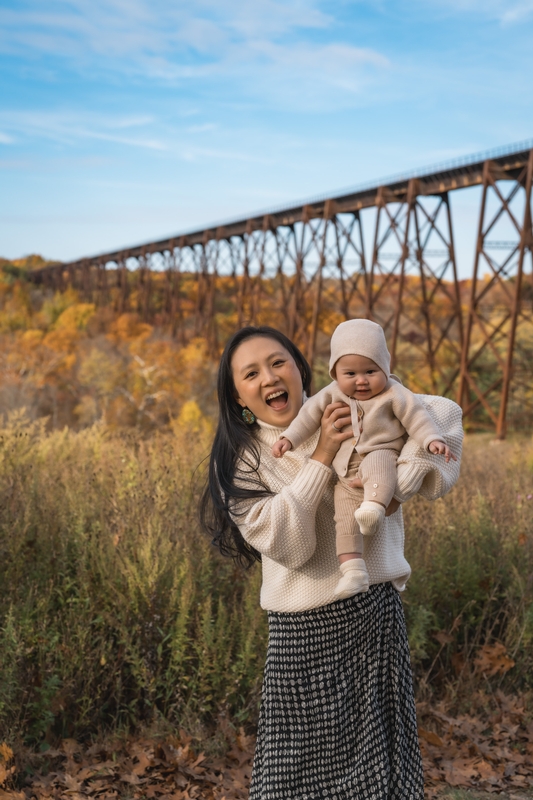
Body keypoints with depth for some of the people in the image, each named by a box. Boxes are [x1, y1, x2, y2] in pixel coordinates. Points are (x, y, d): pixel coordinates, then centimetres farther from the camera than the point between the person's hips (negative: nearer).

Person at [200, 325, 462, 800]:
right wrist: (322, 458, -18)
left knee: (379, 759, 12)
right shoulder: (243, 458, -2)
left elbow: (443, 413, 2)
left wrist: (405, 478, -13)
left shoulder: (357, 416, 1)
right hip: (302, 629, -1)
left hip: (375, 615, 1)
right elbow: (287, 545, -15)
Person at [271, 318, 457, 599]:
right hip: (345, 473, 4)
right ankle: (352, 569, -11)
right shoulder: (332, 394, 7)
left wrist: (433, 439, -18)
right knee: (344, 513, -10)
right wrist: (289, 437, 7)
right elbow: (310, 414, 12)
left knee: (378, 463, -39)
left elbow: (417, 416, -4)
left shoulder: (393, 394, -3)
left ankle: (375, 505, -60)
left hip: (382, 453, -3)